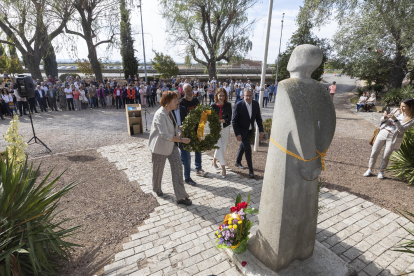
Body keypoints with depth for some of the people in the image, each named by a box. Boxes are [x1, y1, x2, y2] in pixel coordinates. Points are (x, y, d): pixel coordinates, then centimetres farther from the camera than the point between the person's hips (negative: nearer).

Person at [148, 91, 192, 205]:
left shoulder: (169, 112, 5)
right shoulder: (160, 115, -24)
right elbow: (165, 135, -32)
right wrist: (181, 139, -29)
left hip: (172, 146, 8)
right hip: (160, 147, -7)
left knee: (177, 168, -1)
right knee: (158, 170, 13)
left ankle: (181, 197, 6)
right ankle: (156, 189, 44)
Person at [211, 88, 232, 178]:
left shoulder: (228, 105, -5)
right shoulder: (213, 106, -7)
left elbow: (229, 118, -9)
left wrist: (221, 120, -25)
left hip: (225, 129, 2)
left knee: (223, 147, 13)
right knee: (220, 147, -8)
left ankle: (215, 160, 41)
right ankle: (223, 167, 2)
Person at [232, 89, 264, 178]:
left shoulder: (256, 104, -7)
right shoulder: (239, 105, -20)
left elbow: (258, 118, 3)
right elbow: (234, 121, -17)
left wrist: (261, 130, -3)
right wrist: (237, 134, -21)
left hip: (250, 130, 5)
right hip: (242, 131, -5)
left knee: (243, 146, 21)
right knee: (248, 148, -9)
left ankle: (238, 162, 43)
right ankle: (251, 170, 4)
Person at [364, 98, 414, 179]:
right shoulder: (396, 111, 5)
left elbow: (402, 130, -18)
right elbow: (382, 121, 10)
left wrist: (395, 119, -28)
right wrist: (385, 117, -13)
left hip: (393, 137, -3)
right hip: (383, 132, 3)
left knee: (386, 156, 1)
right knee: (374, 152, 2)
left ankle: (381, 172, 19)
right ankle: (370, 170, 13)